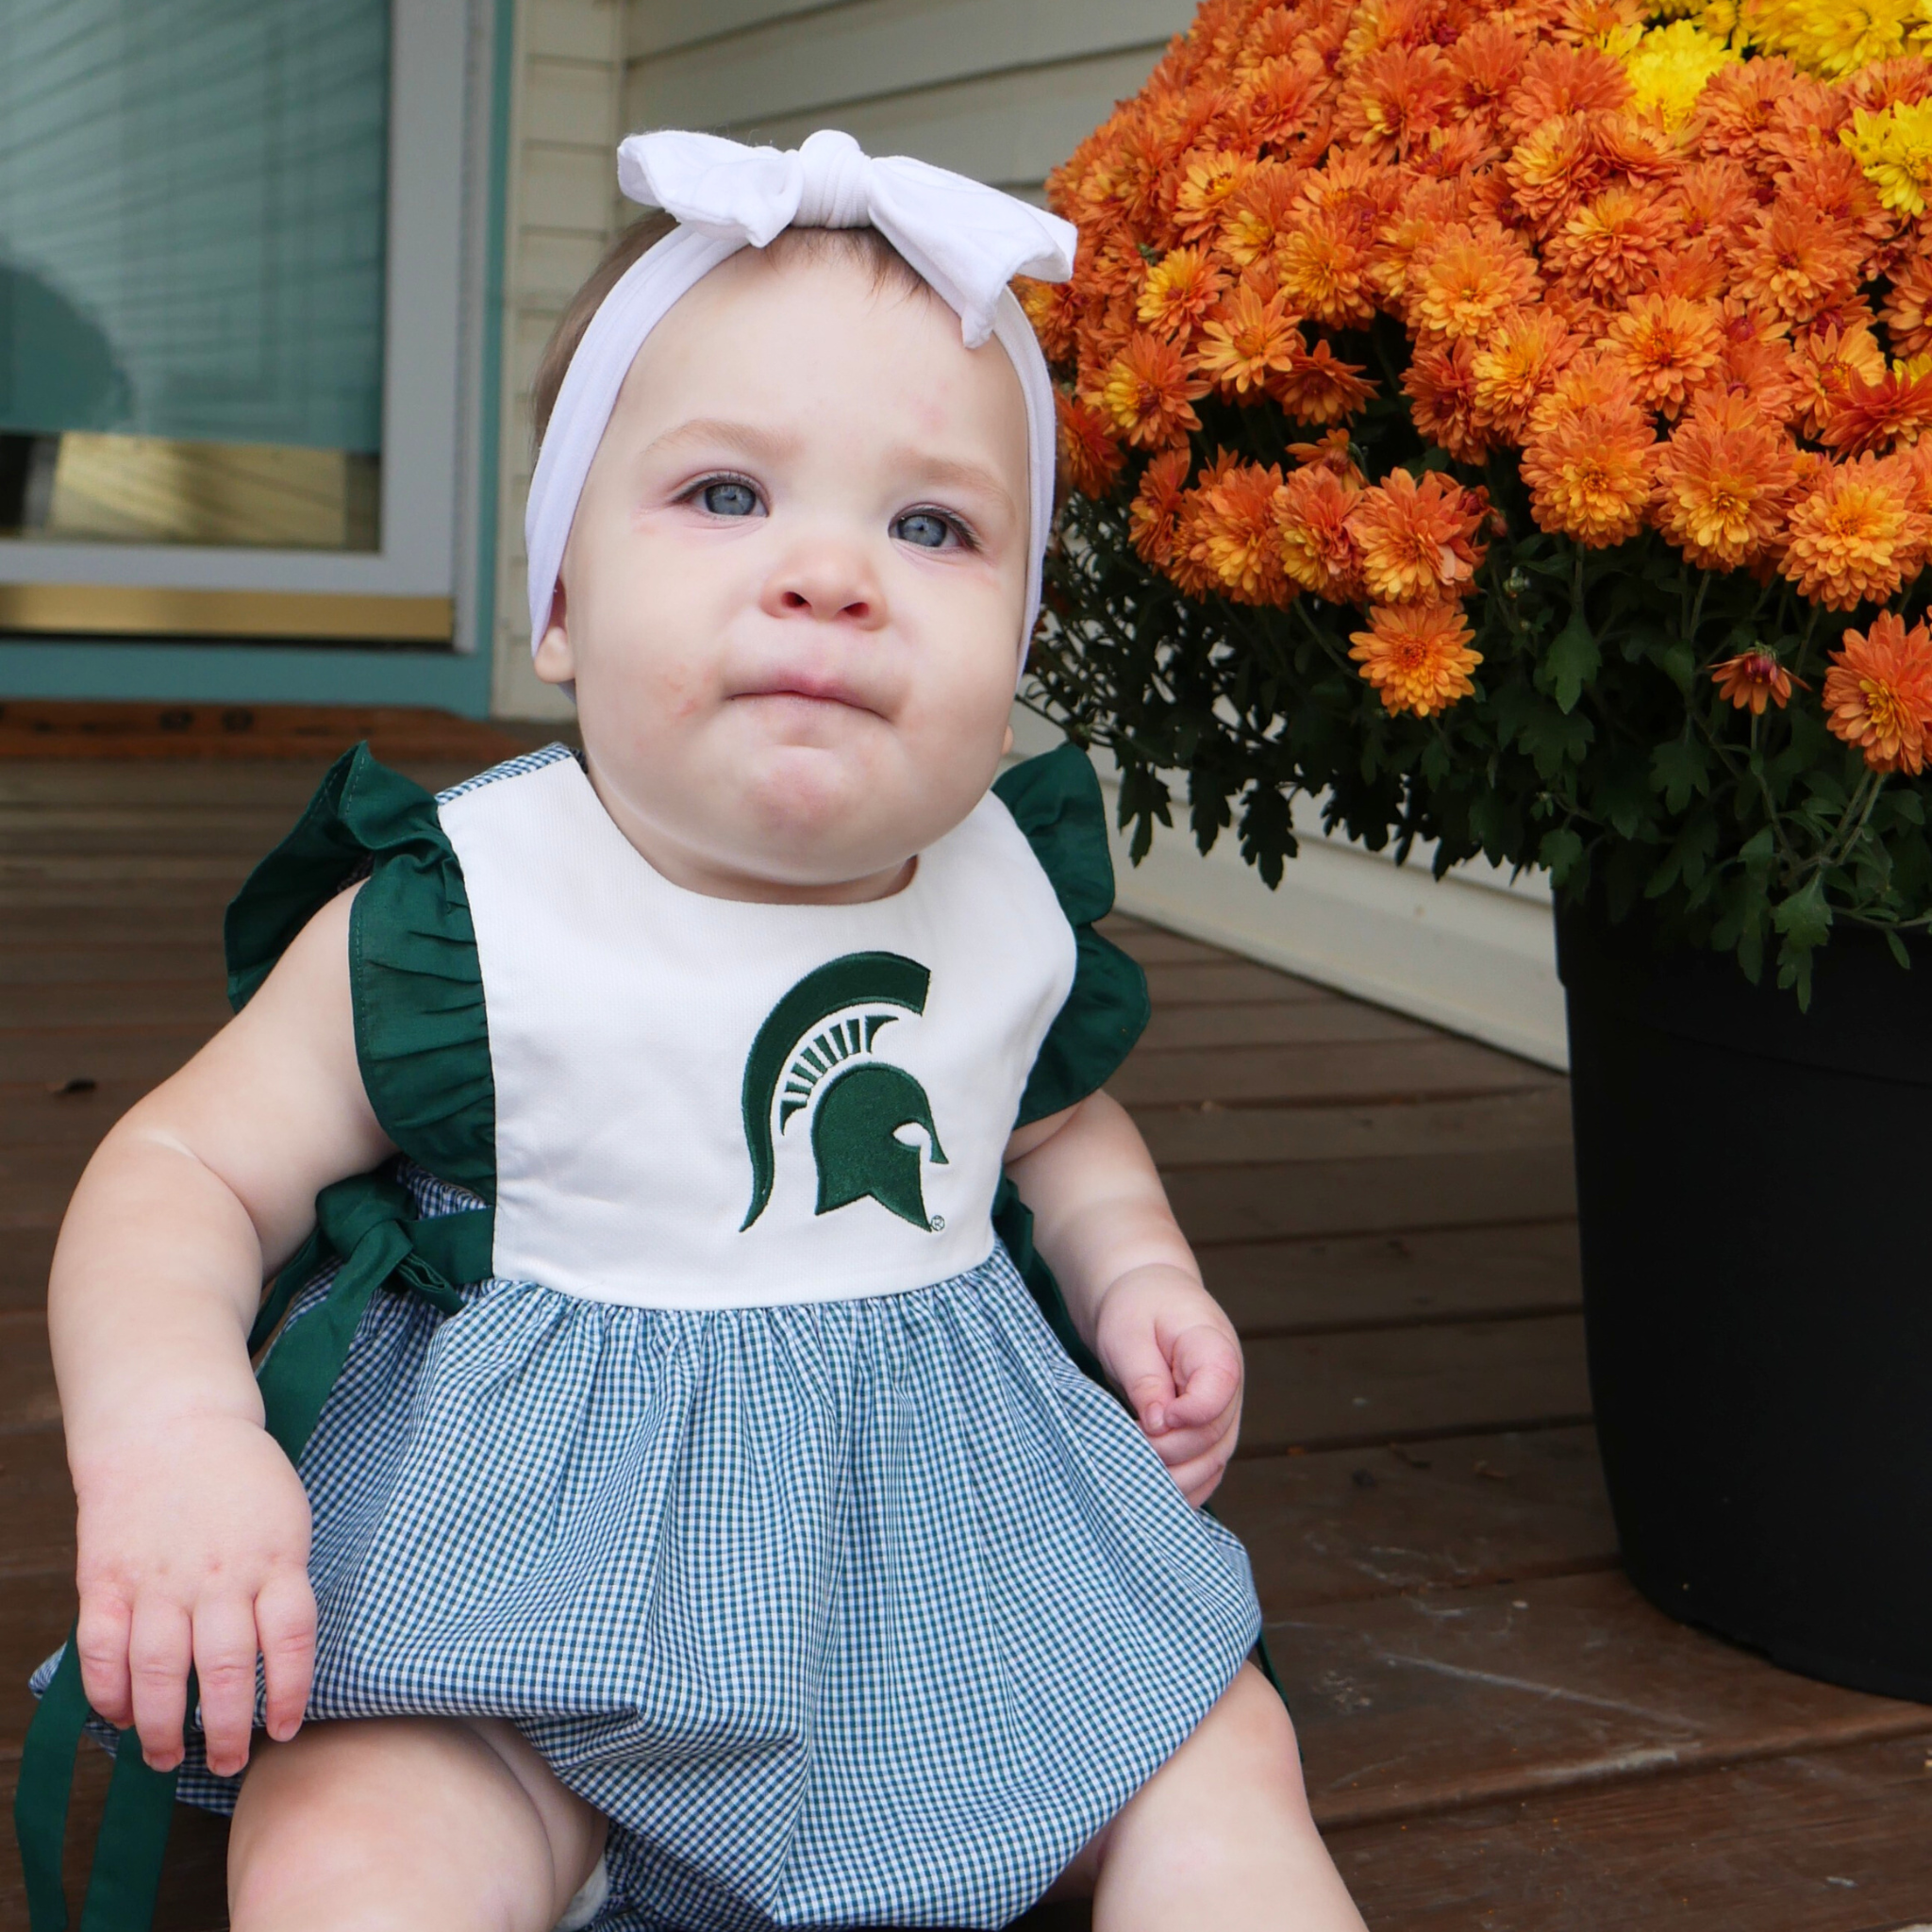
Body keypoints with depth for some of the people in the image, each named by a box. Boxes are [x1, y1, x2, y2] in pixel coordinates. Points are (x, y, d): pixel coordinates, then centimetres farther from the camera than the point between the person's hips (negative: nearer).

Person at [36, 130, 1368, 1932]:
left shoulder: (1015, 898, -2)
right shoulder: (452, 918, -15)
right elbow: (188, 1168, -11)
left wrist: (1136, 1269, -1)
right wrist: (166, 1428, -29)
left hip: (956, 1529, 4)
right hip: (537, 1541, -3)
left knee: (1217, 1763, 2)